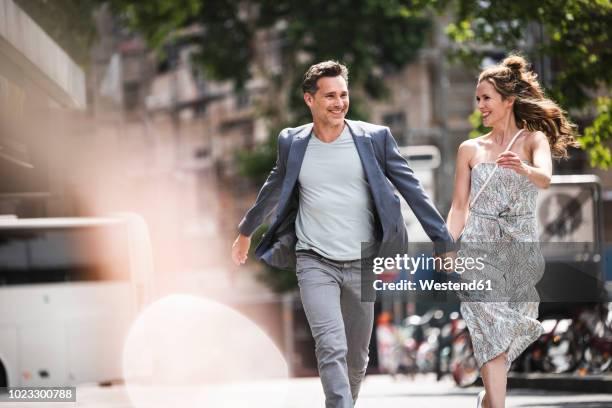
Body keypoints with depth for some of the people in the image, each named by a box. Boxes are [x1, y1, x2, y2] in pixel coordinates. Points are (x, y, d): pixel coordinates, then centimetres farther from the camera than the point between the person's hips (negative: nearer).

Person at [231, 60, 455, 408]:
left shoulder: (375, 138, -2)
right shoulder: (293, 143, 2)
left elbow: (413, 190, -1)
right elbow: (274, 190, 19)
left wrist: (445, 244, -4)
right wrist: (245, 232, 31)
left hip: (362, 263, 1)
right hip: (315, 262, -1)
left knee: (357, 357, 11)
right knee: (332, 349, -17)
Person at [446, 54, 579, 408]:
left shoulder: (533, 140, 1)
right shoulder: (471, 149, 9)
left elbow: (545, 178, -20)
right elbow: (459, 207, 8)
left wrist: (523, 168, -42)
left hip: (522, 249, 0)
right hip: (479, 248, 0)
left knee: (508, 334, 6)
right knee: (492, 330, -14)